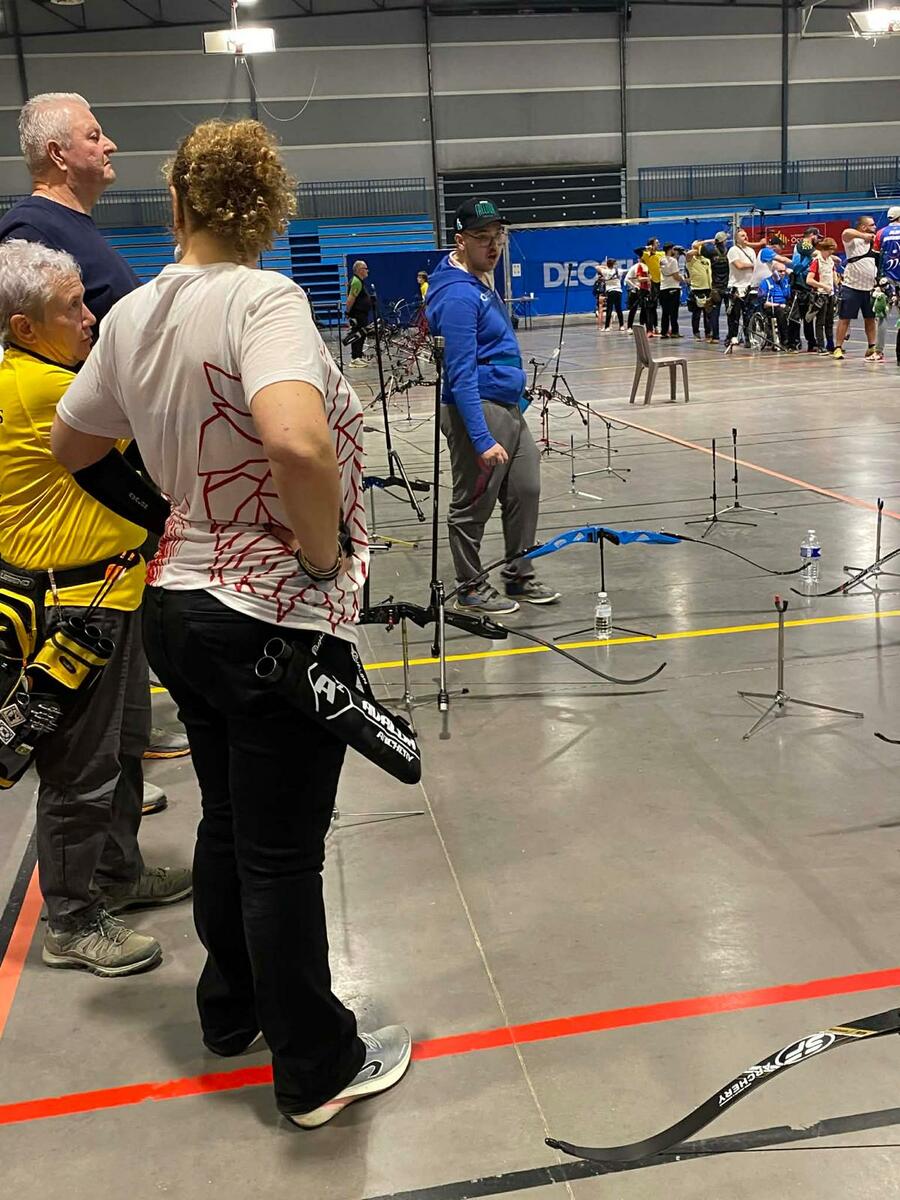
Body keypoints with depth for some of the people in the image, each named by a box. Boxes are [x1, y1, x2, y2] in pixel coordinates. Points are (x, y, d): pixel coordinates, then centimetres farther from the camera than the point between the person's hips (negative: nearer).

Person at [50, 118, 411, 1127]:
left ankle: (229, 1008, 44)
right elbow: (297, 440, -36)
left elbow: (70, 446, 17)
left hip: (178, 607, 7)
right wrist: (325, 554, -20)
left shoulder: (132, 315, 4)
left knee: (227, 823, 24)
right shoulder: (264, 298, -17)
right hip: (278, 620, -7)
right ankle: (317, 1069, 26)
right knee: (282, 852, 6)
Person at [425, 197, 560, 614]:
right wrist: (482, 440, -27)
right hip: (478, 410, -10)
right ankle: (471, 589, 16)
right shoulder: (458, 294, -19)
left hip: (509, 407, 10)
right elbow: (461, 375, -24)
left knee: (525, 491, 14)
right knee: (473, 505, 3)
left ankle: (520, 576, 27)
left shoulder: (481, 279, 12)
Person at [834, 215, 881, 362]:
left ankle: (872, 348, 15)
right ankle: (838, 348, 4)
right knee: (844, 319, -1)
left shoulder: (874, 242, 14)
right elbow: (846, 233, -28)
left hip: (869, 288, 6)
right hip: (852, 287, -6)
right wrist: (864, 235, -31)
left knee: (870, 319, 9)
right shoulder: (853, 240, -6)